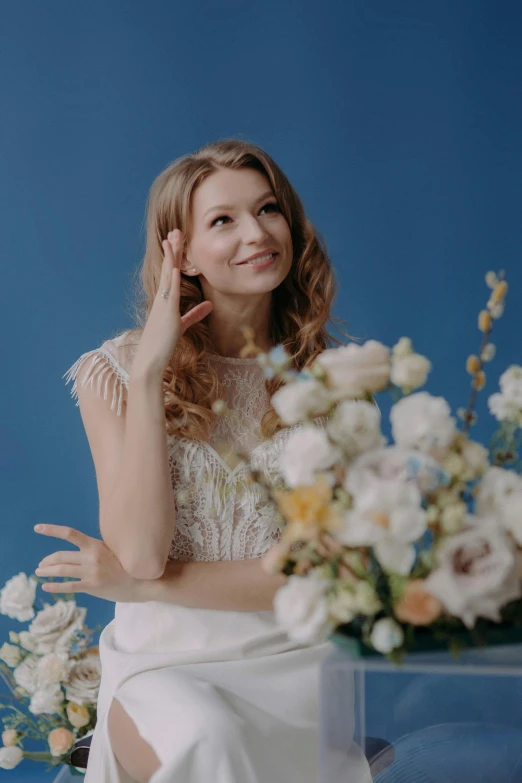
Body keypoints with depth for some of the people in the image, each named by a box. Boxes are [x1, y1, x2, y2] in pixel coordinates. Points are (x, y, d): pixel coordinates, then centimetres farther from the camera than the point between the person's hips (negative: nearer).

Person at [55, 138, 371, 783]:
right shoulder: (116, 372, -1)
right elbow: (142, 552, -13)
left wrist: (145, 586, -10)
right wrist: (149, 372, -16)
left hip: (299, 657, 2)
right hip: (168, 663, -1)